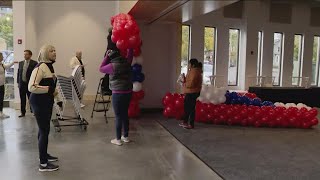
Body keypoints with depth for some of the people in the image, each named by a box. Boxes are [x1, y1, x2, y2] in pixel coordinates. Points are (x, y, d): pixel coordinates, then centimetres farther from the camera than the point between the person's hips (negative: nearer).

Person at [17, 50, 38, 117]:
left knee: (31, 98, 4)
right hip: (22, 83, 4)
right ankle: (23, 112, 16)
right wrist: (18, 82, 8)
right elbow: (18, 73, 13)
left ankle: (33, 110, 19)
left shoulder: (34, 63, -4)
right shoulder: (20, 63, 11)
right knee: (22, 99, 8)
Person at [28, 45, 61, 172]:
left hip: (47, 102, 9)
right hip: (39, 102, -9)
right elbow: (31, 87, -25)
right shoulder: (40, 67, -16)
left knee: (44, 129, 19)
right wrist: (50, 90, -25)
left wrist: (58, 99, 13)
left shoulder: (50, 66, 12)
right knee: (44, 131, -6)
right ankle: (43, 164, 3)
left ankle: (44, 154, 34)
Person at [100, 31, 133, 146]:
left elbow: (101, 69, 3)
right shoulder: (126, 62, 2)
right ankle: (126, 137, 26)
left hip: (118, 93, -6)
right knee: (125, 114, 16)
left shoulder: (113, 65, -14)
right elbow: (130, 52, 19)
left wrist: (107, 56, 1)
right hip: (128, 92, 6)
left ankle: (118, 139, 12)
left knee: (118, 116, 2)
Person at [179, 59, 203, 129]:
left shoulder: (194, 72, -17)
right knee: (187, 107, 16)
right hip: (190, 92, 11)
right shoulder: (193, 71, 16)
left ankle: (191, 124, 5)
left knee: (191, 108, -3)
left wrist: (184, 84, -11)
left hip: (192, 92, -11)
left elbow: (191, 83, -25)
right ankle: (185, 122, 26)